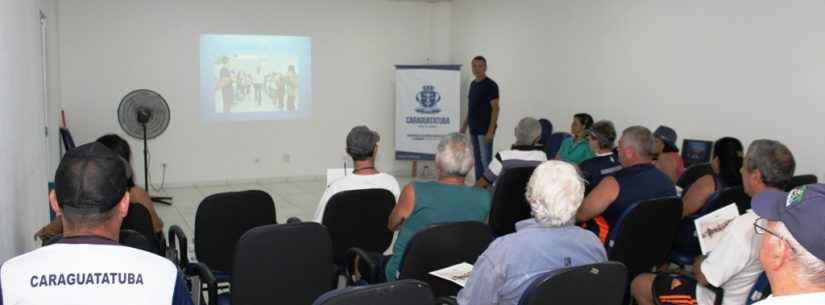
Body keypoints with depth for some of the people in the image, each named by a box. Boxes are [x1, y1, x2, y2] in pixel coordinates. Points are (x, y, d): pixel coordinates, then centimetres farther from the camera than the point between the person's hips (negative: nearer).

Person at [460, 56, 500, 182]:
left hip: (485, 130, -8)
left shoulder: (491, 85, -12)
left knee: (486, 161, -6)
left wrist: (491, 131, -20)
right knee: (477, 160, 12)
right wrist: (464, 126, 15)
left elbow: (495, 109, -15)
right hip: (473, 130, 8)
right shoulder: (473, 84, 12)